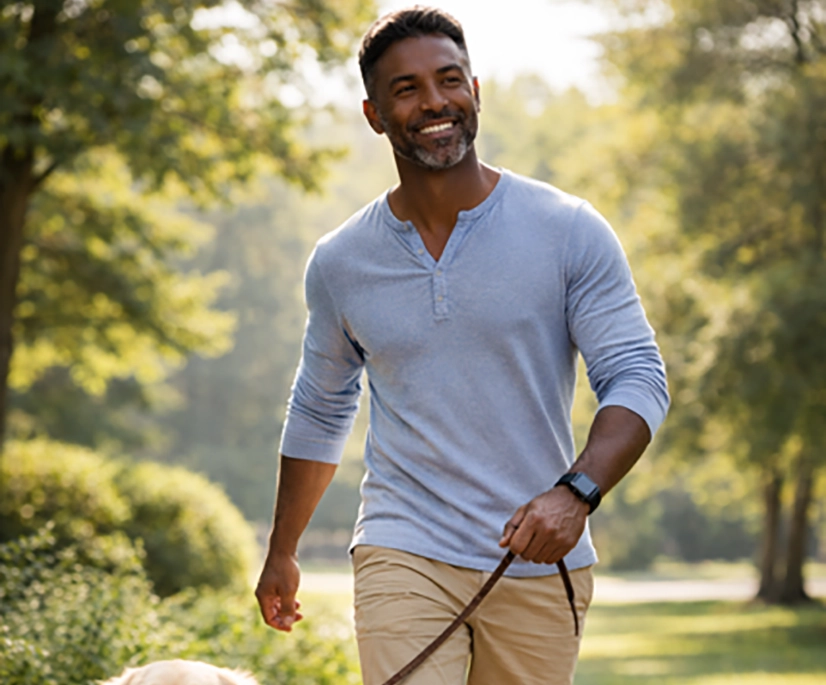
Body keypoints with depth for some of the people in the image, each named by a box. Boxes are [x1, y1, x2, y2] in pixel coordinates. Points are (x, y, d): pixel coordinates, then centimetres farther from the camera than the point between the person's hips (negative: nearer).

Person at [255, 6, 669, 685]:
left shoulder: (569, 232, -3)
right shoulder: (339, 262, 5)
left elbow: (638, 379, -6)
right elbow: (319, 411, 19)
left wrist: (576, 492, -24)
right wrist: (282, 551, 25)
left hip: (540, 566, 0)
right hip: (404, 553, 0)